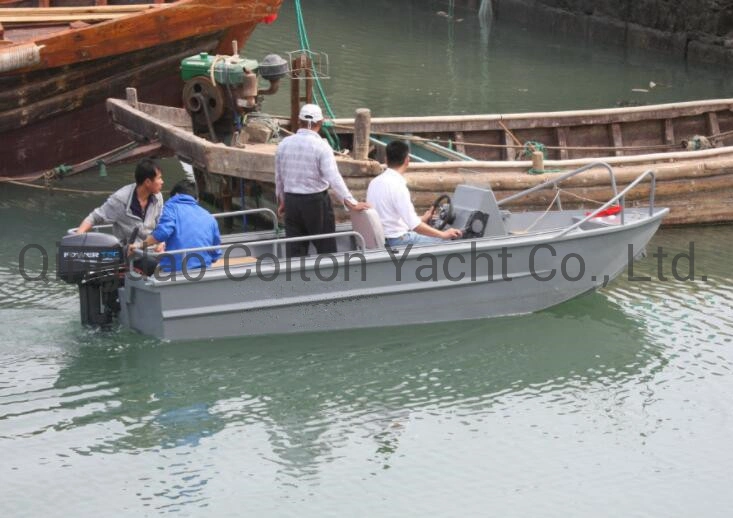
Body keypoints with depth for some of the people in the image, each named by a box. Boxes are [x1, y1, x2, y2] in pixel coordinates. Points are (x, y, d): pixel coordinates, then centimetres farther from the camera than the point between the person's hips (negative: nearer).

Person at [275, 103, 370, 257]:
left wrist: (281, 201, 28)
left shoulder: (284, 144, 3)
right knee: (326, 249, 5)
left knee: (294, 250, 8)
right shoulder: (321, 146, -13)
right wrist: (351, 203, -23)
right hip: (316, 201, -5)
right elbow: (333, 178, -22)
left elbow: (278, 176, 14)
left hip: (291, 201, 5)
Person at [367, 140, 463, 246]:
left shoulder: (374, 182, 7)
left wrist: (422, 219, 30)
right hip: (398, 241, -9)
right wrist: (443, 234, -10)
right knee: (446, 241, -3)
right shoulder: (397, 186, -20)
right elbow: (414, 225, -22)